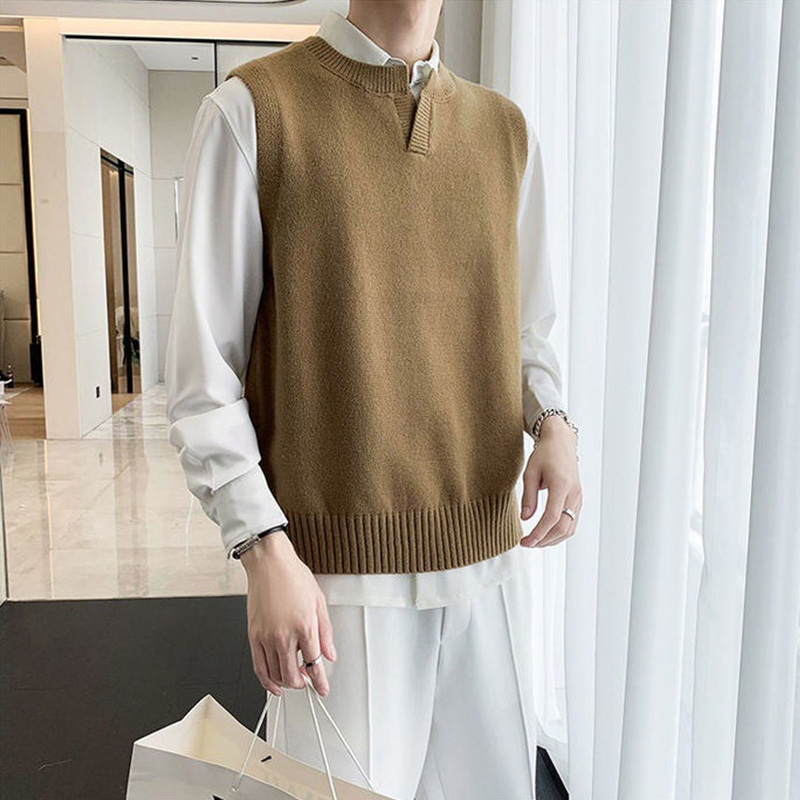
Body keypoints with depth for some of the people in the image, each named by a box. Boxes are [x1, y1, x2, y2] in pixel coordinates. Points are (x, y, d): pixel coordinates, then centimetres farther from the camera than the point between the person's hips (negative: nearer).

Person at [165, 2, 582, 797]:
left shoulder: (506, 129, 10)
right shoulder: (251, 108, -4)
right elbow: (202, 371, -6)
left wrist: (553, 421, -5)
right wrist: (265, 550, -15)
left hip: (489, 553, 5)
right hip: (341, 569, -4)